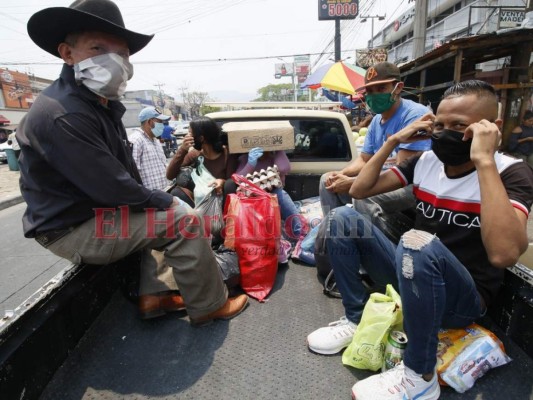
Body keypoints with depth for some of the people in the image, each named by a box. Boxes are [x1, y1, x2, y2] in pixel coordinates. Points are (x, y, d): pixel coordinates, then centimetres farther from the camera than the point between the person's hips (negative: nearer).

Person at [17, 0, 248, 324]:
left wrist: (156, 200, 2)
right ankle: (209, 307, 2)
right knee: (184, 221, -17)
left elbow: (125, 173, 11)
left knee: (160, 215, 24)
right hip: (73, 228, -10)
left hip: (96, 210, 10)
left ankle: (153, 295, 17)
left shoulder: (101, 103, 7)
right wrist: (162, 200, -14)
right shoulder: (62, 116, -24)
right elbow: (111, 187, -27)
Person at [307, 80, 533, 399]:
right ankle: (357, 318, -1)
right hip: (413, 274, 5)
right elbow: (359, 190, 0)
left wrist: (484, 160, -33)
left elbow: (504, 253, -35)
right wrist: (392, 142, -7)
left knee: (419, 243, -39)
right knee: (343, 219, -9)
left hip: (467, 298, -5)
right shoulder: (426, 162, 0)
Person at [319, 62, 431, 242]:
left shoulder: (414, 114, -16)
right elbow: (363, 158, 15)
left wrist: (351, 182, -23)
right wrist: (340, 174, -7)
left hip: (413, 185, -8)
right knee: (328, 180, 3)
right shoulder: (376, 121, 11)